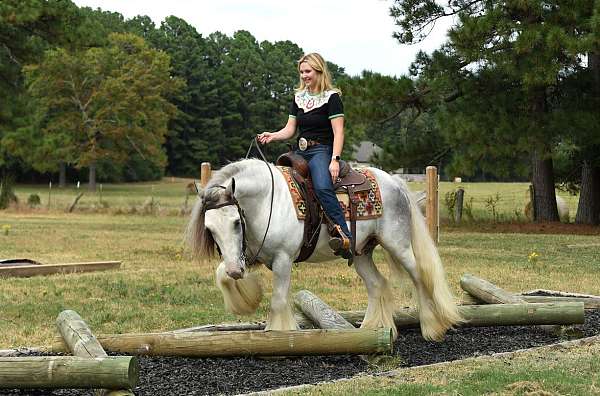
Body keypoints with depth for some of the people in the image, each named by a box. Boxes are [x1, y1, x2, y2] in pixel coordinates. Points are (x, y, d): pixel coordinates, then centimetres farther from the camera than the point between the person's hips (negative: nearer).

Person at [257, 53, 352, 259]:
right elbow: (290, 129, 16)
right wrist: (272, 136, -4)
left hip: (321, 150, -8)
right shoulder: (298, 97, 17)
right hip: (300, 152, 8)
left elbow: (338, 132, -10)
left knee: (323, 188, -33)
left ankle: (345, 237, -40)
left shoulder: (331, 97, -4)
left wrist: (335, 160, -22)